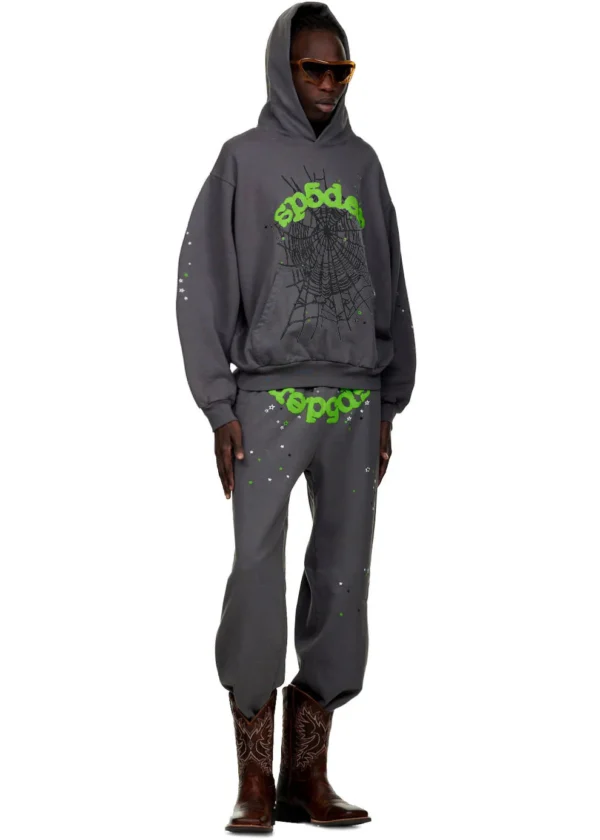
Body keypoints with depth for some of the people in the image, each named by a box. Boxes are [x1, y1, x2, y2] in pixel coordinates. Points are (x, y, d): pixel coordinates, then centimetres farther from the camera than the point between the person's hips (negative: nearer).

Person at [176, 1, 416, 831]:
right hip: (271, 399, -4)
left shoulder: (362, 163, 13)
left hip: (356, 405, 4)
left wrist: (390, 401, 11)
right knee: (258, 579, -8)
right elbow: (201, 285, -1)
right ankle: (256, 784, 0)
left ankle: (307, 777, 10)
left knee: (341, 582, 3)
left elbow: (388, 289, 16)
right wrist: (219, 406, -7)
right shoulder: (245, 159, 1)